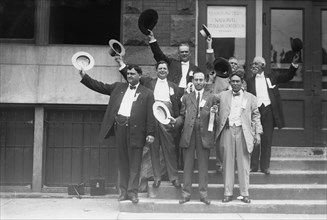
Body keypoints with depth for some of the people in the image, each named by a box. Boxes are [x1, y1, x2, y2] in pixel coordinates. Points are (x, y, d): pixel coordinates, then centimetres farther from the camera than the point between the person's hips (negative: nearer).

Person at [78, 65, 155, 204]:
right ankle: (123, 191, 14)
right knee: (122, 162, 8)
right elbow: (99, 86, 16)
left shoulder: (147, 94, 8)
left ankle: (133, 192, 5)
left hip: (135, 129, -3)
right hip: (119, 126, 3)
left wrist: (150, 133, -7)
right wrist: (84, 76, 6)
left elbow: (150, 116, 1)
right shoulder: (118, 87, 18)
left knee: (134, 163, -1)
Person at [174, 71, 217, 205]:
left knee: (203, 165, 4)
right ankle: (186, 193, 13)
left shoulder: (211, 97, 9)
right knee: (187, 165, 5)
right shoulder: (186, 97, 13)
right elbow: (182, 116, 11)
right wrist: (175, 121, -7)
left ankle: (203, 194, 14)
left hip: (204, 134, -1)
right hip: (188, 135, 1)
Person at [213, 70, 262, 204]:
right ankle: (228, 193, 13)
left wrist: (257, 133, 4)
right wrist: (214, 109, -3)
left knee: (244, 164, 2)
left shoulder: (250, 98, 11)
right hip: (227, 131, 1)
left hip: (243, 132, 0)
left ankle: (245, 194, 12)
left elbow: (256, 116, 12)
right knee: (228, 163, 4)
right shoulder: (222, 96, 11)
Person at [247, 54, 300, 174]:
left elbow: (287, 77, 11)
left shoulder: (272, 77, 12)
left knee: (267, 139, 3)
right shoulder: (250, 81, 11)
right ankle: (253, 166, 8)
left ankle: (265, 166, 11)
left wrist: (294, 64, -1)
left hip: (269, 110, 0)